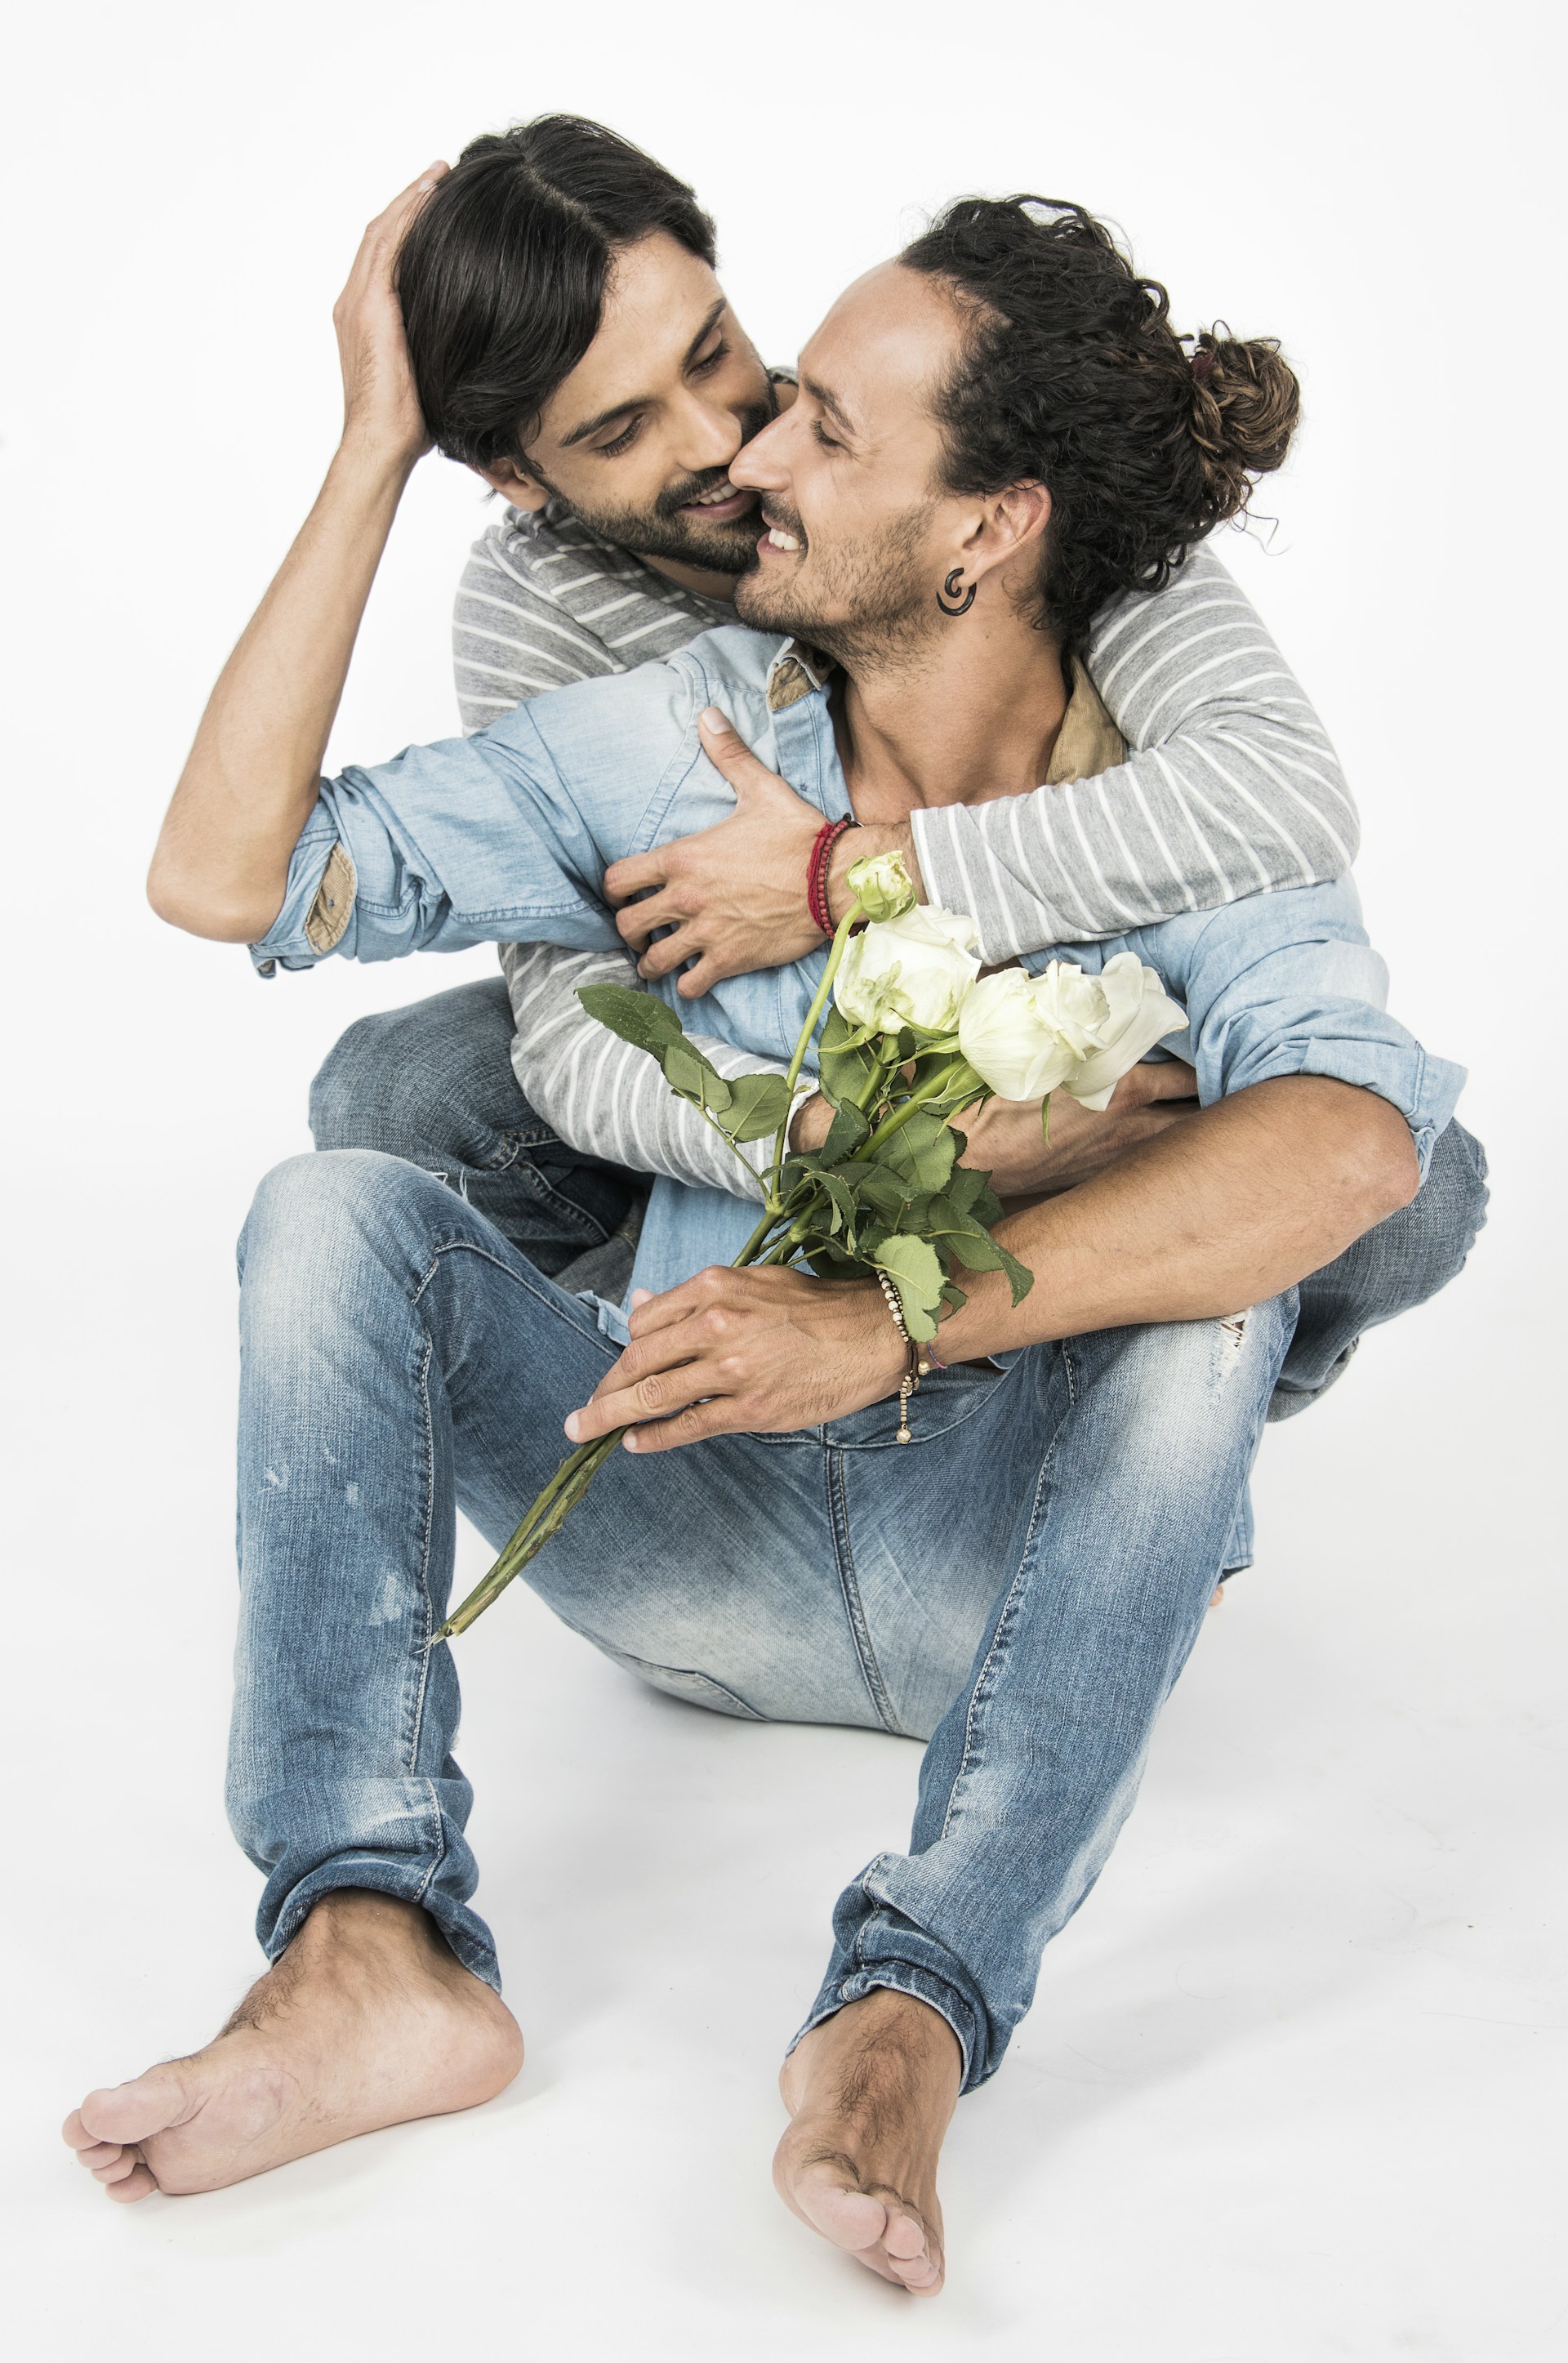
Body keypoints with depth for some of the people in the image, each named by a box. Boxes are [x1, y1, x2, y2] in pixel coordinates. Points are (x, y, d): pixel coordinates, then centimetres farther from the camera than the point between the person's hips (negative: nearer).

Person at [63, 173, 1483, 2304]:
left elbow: (1361, 1137, -34)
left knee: (1208, 1286, -33)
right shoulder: (680, 733, -3)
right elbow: (226, 873, -8)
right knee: (343, 1207, -19)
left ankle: (910, 2011, -39)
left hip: (1015, 1563, -2)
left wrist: (891, 1322, -44)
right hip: (706, 1535, 3)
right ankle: (370, 1945, -32)